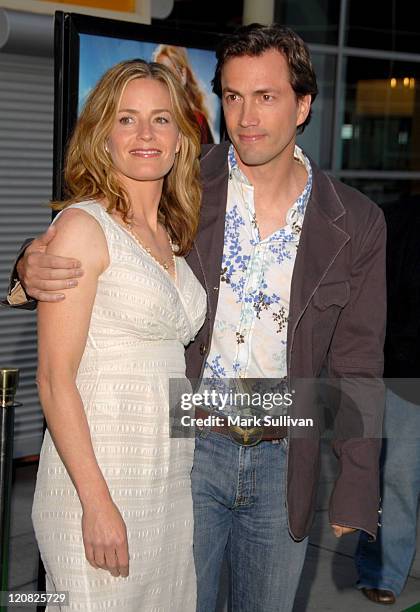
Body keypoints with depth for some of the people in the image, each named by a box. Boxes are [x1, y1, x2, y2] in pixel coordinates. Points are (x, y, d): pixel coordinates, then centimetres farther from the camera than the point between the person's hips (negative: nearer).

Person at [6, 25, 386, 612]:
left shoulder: (355, 224, -2)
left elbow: (356, 365, 3)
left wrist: (355, 491, 1)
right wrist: (34, 268, -20)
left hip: (285, 464, 2)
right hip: (188, 448, -1)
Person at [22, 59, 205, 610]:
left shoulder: (172, 234, 12)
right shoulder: (84, 225, -10)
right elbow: (55, 379, -14)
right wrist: (97, 501, -19)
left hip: (172, 477, 7)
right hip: (99, 475, -7)